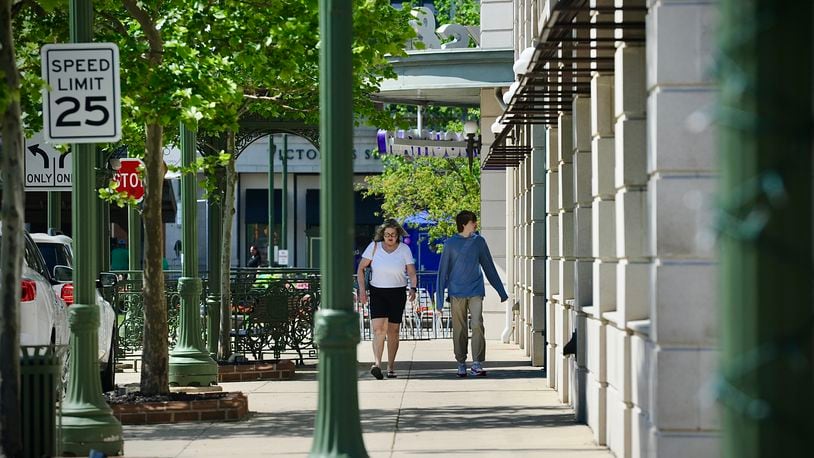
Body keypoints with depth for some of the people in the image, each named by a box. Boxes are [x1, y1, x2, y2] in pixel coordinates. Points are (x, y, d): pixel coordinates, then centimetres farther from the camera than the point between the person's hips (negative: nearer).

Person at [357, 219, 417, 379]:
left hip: (397, 294, 1)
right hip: (377, 292, -1)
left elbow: (412, 273, -2)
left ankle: (391, 366, 16)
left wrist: (413, 289, -20)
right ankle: (377, 364, -28)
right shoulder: (374, 247, -1)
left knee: (393, 331, 6)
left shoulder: (404, 249, 0)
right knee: (379, 328, -17)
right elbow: (361, 268, 4)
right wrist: (362, 289, -6)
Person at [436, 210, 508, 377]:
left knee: (477, 326, -12)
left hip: (476, 291, 1)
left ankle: (477, 364, -12)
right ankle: (461, 364, 14)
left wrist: (501, 291, 16)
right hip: (457, 293, -1)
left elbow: (489, 267, 15)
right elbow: (443, 270, 4)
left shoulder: (479, 242, 7)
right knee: (459, 330, 4)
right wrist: (440, 297, 1)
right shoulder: (451, 243, 1)